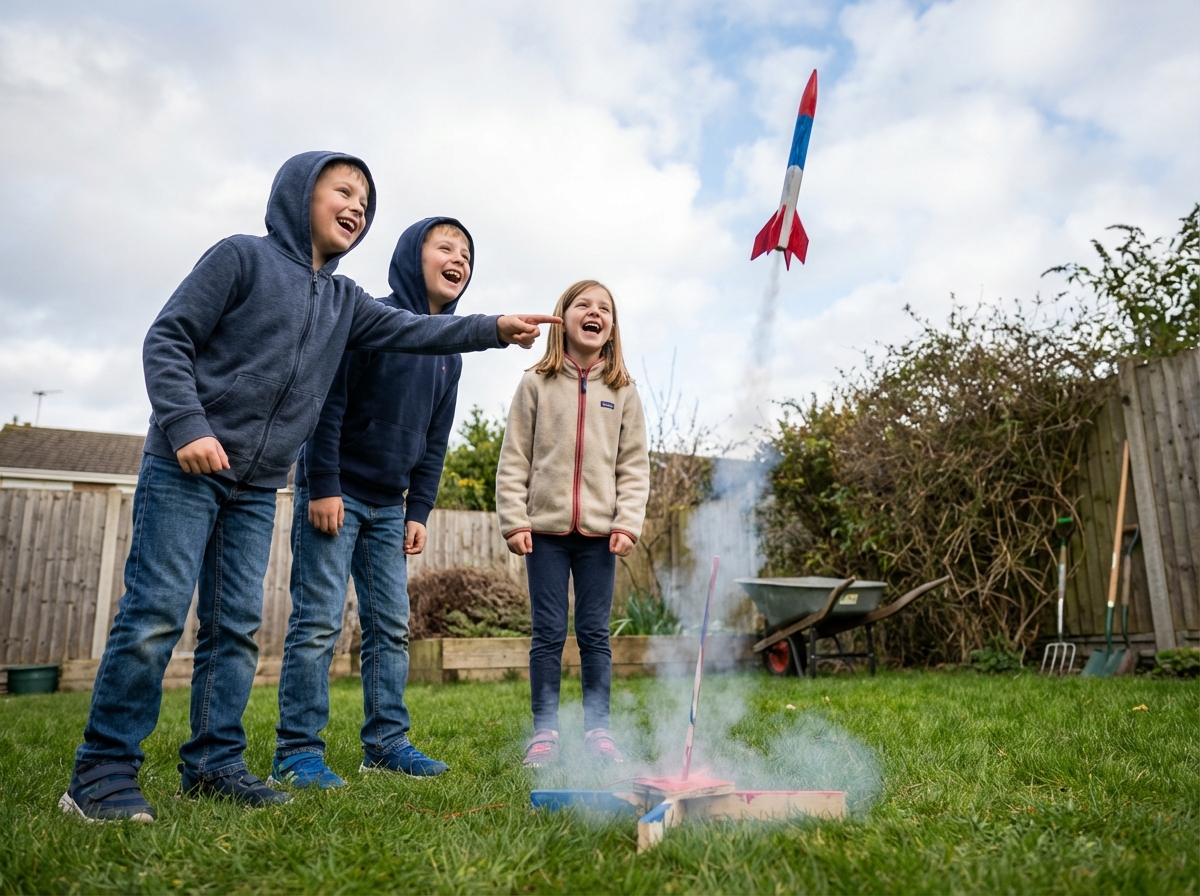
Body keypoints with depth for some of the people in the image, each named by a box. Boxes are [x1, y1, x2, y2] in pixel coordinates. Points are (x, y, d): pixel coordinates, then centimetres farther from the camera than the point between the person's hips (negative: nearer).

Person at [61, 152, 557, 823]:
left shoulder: (344, 301, 15)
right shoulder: (243, 257, -1)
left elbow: (412, 329, 5)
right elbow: (168, 339, -5)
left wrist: (495, 328, -6)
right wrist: (187, 425, -17)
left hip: (258, 490, 6)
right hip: (185, 467, -6)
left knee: (238, 627, 6)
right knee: (155, 614, -7)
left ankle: (215, 763, 15)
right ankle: (104, 770, 5)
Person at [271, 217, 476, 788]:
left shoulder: (449, 353, 11)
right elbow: (328, 402, -15)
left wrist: (419, 511, 8)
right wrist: (322, 486, -19)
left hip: (389, 507, 7)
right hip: (335, 494, -7)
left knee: (391, 626, 7)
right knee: (318, 622, -6)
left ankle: (386, 742, 16)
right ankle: (296, 752, 4)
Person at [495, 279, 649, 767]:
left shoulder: (623, 391, 7)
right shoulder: (536, 383, 3)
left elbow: (634, 465, 6)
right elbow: (514, 459, 1)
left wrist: (628, 523, -4)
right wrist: (513, 520, -5)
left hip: (599, 531, 1)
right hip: (546, 529, -1)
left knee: (595, 633, 7)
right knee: (548, 633, 4)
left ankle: (597, 728, 18)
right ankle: (544, 730, 16)